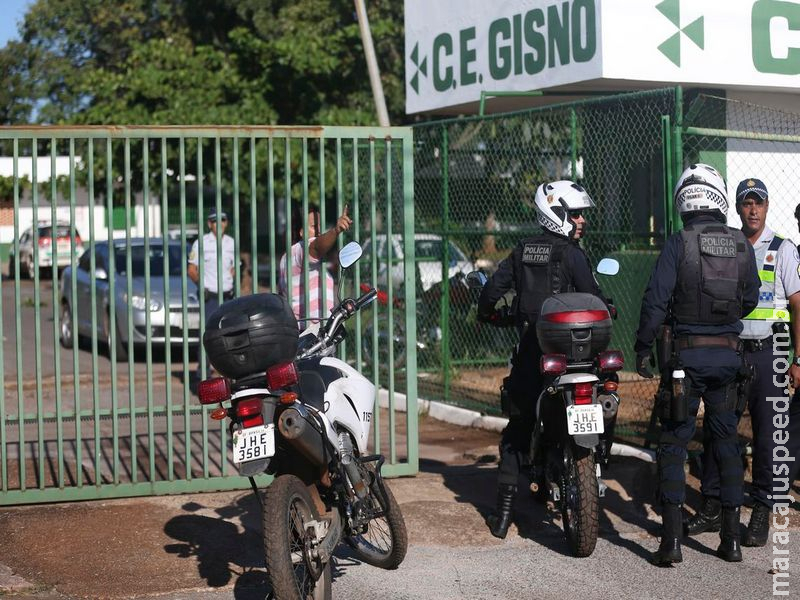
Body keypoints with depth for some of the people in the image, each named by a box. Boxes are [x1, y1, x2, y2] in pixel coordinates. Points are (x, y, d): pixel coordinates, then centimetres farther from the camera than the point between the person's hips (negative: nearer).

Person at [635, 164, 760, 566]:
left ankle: (671, 540, -1)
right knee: (726, 442, 13)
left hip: (688, 353, -3)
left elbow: (656, 301, -13)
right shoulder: (741, 246, 2)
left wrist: (642, 349, -3)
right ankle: (731, 537, 15)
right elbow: (750, 299, 12)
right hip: (729, 353, 4)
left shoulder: (678, 245, -10)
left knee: (674, 444, 2)